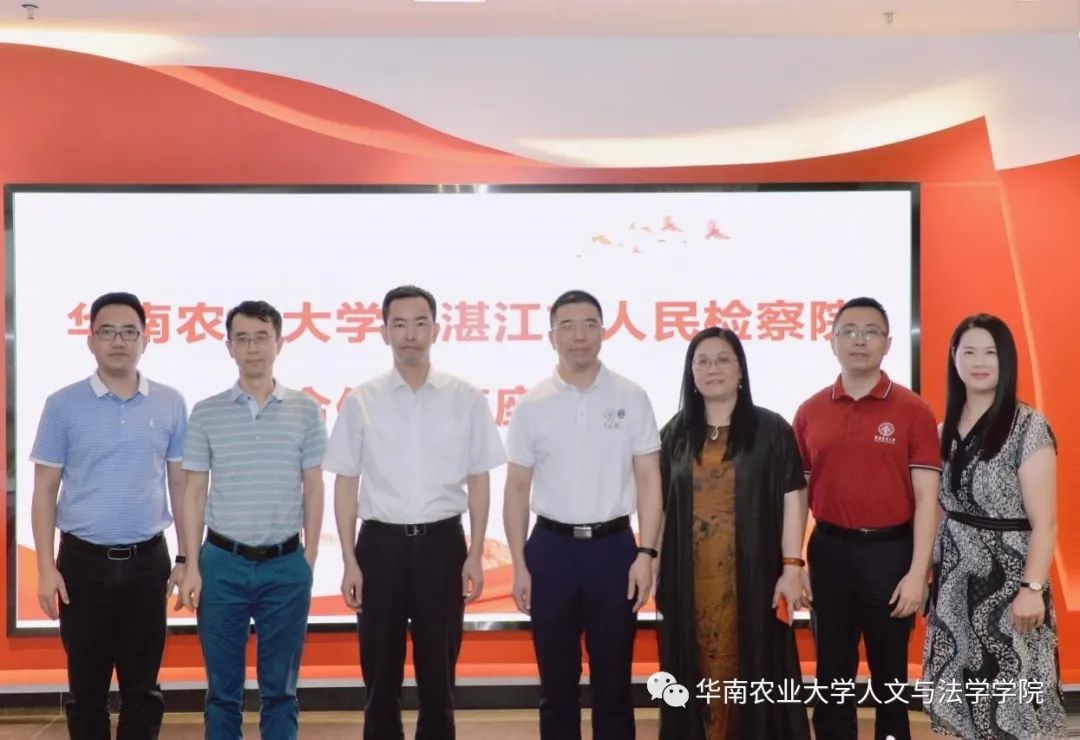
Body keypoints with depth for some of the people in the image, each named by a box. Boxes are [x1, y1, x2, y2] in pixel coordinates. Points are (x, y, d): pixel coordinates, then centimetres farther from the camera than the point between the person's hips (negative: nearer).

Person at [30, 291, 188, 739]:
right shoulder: (63, 405, -2)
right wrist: (46, 568, -6)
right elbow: (44, 491, 0)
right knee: (87, 688, 8)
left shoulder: (170, 404, 2)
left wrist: (186, 557, 4)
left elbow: (180, 485, 8)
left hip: (147, 561, 1)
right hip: (83, 561, -1)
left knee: (142, 687, 9)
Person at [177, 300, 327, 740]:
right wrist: (191, 565, -2)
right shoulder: (206, 413, 1)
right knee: (222, 686, 9)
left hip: (286, 564, 0)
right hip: (222, 562, 0)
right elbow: (194, 492, 3)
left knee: (280, 687, 9)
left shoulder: (305, 411, 2)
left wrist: (309, 559, 1)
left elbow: (312, 489, 5)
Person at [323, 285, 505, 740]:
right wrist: (349, 561, -2)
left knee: (438, 671, 10)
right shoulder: (361, 401, 0)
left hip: (442, 543, 0)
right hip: (381, 544, 0)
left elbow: (478, 481, 3)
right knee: (380, 673, 9)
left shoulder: (466, 399, 0)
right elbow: (346, 484, 2)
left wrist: (475, 555, -2)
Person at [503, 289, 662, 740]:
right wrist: (519, 566, -1)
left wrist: (646, 554, -8)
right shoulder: (531, 406, 2)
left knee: (613, 680, 7)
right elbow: (517, 489, 4)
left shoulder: (631, 399, 0)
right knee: (556, 681, 10)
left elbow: (648, 480, 0)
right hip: (551, 548, 1)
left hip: (613, 546, -1)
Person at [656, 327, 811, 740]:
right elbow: (661, 505, 11)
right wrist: (655, 569, 6)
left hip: (752, 578, -2)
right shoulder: (675, 433, 9)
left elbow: (793, 499, -3)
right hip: (689, 581, 3)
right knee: (697, 675, 8)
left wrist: (791, 568, -9)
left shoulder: (771, 430, 0)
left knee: (753, 672, 2)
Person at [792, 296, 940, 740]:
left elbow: (926, 498, -6)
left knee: (890, 674, 10)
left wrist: (918, 573, -12)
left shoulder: (913, 411, -4)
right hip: (829, 551, 2)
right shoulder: (810, 412, 5)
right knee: (832, 673, 11)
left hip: (890, 551, -2)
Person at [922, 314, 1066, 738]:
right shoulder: (946, 429, 8)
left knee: (1011, 699, -1)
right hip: (955, 579, 6)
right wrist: (928, 571, 5)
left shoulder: (1028, 427, -10)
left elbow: (1044, 522, -12)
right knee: (962, 693, 10)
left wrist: (1032, 588, -18)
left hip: (1007, 578, -6)